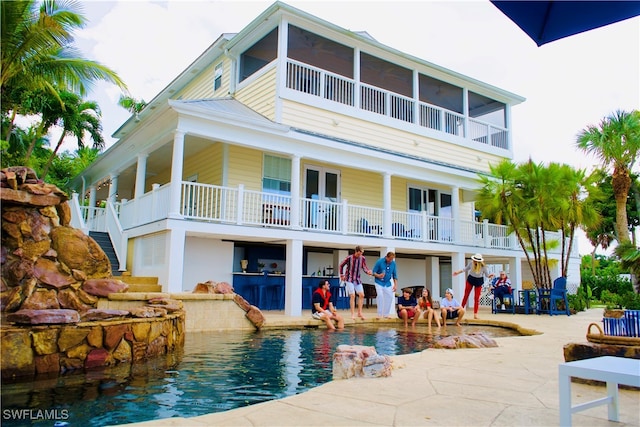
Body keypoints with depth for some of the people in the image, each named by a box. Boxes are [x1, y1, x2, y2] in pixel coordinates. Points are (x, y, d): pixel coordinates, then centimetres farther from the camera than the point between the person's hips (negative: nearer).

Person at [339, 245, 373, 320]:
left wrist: (368, 271, -22)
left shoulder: (362, 258, -4)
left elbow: (364, 267, -1)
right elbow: (341, 266, 0)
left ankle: (360, 312, 11)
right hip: (349, 279, -5)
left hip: (358, 279, 5)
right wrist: (341, 275, 2)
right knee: (352, 296, -9)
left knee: (361, 295, -1)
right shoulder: (349, 258, -13)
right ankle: (352, 314, -1)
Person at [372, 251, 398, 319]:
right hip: (379, 282, -4)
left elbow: (395, 275, 5)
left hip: (388, 283, 4)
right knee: (380, 296, -18)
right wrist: (378, 275, -30)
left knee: (390, 297, -2)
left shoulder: (393, 263, -3)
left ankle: (386, 314, 10)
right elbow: (373, 272, -9)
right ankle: (379, 314, -11)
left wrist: (395, 285, 0)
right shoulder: (379, 262, -14)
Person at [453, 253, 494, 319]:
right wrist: (458, 272, 6)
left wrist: (490, 275, -33)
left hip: (479, 281, -2)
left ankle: (475, 314, 8)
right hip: (470, 279, 2)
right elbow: (466, 269, 3)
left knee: (476, 298, 1)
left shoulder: (483, 266, -22)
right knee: (466, 295, 6)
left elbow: (487, 275, -11)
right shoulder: (471, 263, -16)